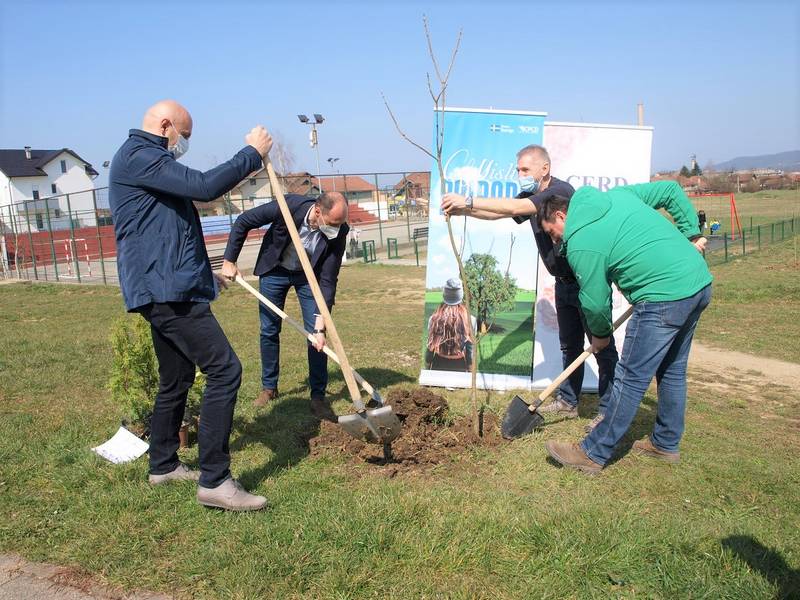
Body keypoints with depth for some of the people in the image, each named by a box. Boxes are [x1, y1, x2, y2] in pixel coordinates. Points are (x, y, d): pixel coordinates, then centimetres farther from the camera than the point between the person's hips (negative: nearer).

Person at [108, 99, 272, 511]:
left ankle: (163, 465, 31)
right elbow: (204, 186, -23)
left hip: (164, 290, 11)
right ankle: (214, 481, -11)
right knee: (224, 370, -15)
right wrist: (252, 153, -10)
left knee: (176, 380, 18)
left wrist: (204, 272, 34)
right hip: (168, 291, -11)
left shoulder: (144, 159, 25)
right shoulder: (138, 156, -9)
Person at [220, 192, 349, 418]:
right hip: (274, 269, 0)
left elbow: (328, 281, -25)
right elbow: (243, 222, -17)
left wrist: (321, 325, -29)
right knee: (269, 330, 6)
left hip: (309, 274, 0)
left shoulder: (338, 232, -30)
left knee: (317, 334, -8)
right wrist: (229, 260, -13)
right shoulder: (288, 206, -33)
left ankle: (318, 395, 4)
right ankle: (269, 387, 25)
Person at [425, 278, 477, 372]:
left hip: (438, 368, 1)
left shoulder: (434, 319, -13)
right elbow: (470, 353, -11)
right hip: (460, 368, -1)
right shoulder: (470, 320, -16)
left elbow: (430, 350, -6)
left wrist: (427, 370, 7)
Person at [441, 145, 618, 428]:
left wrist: (469, 201, -35)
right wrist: (464, 210, -17)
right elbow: (498, 212, 0)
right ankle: (567, 402, 29)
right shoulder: (530, 196, 6)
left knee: (602, 346, 0)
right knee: (569, 344, 17)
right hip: (564, 282, 9)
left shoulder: (560, 191, -23)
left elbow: (515, 207, -35)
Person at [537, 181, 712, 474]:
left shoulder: (580, 245, -10)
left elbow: (596, 303, -5)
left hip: (665, 298, -9)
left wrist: (600, 335, 15)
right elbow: (671, 190, 19)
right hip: (700, 281, 9)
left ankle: (593, 454, 8)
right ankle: (666, 443, 34)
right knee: (672, 371, 20)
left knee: (631, 379, -2)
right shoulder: (617, 194, 14)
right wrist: (692, 234, 17)